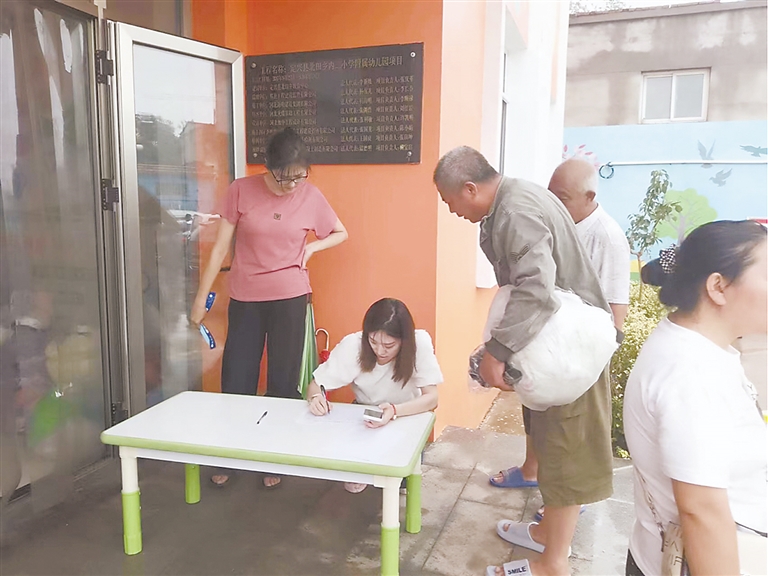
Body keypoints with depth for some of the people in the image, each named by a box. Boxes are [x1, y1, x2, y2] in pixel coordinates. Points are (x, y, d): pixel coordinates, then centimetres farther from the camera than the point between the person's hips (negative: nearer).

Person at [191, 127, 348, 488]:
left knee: (284, 382, 7)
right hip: (244, 299, 1)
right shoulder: (241, 191, -6)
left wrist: (310, 247, -5)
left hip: (290, 299, 0)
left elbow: (341, 234, 13)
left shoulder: (311, 197, -3)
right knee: (236, 381, 7)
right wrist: (201, 296, 0)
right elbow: (221, 246, -1)